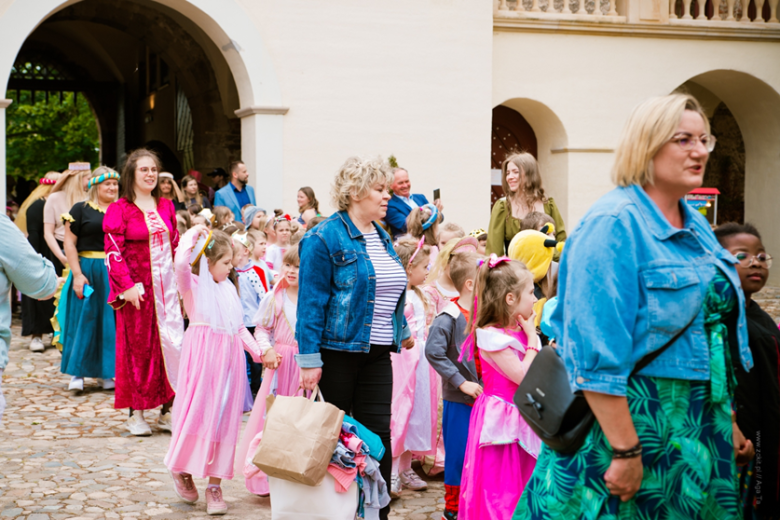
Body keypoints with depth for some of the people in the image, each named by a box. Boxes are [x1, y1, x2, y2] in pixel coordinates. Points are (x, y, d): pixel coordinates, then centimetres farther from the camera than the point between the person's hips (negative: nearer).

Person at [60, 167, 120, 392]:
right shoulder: (80, 210, -1)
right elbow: (69, 243, -6)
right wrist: (77, 274, -14)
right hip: (89, 272, -4)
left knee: (112, 322, 6)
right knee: (85, 321, -1)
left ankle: (106, 373, 14)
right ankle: (77, 372, 6)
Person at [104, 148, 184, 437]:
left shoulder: (165, 206, 11)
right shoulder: (119, 210, -4)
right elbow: (113, 251, -9)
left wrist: (181, 280, 9)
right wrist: (127, 286, -17)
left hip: (167, 285, 4)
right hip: (138, 288, -4)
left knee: (172, 343, 1)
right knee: (138, 347, 2)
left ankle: (167, 409, 10)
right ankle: (136, 413, 12)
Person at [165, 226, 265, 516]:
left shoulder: (228, 288, 16)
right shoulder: (193, 284, -3)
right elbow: (181, 263, -26)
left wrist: (258, 351, 15)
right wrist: (193, 235, -17)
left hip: (228, 359, 6)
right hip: (202, 355, -6)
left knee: (223, 419, 5)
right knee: (197, 413, -6)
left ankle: (214, 485, 11)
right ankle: (181, 469, 18)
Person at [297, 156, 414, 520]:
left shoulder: (382, 237, 13)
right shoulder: (324, 238, -11)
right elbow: (311, 300, -14)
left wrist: (402, 331, 24)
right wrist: (309, 359, -17)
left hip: (377, 353, 6)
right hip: (339, 351, -6)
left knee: (378, 433, 3)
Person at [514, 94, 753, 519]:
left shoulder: (696, 226, 11)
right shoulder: (615, 224, -17)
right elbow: (598, 358, -23)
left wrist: (728, 421, 18)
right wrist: (625, 451, -24)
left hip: (698, 430, 8)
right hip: (629, 420, -8)